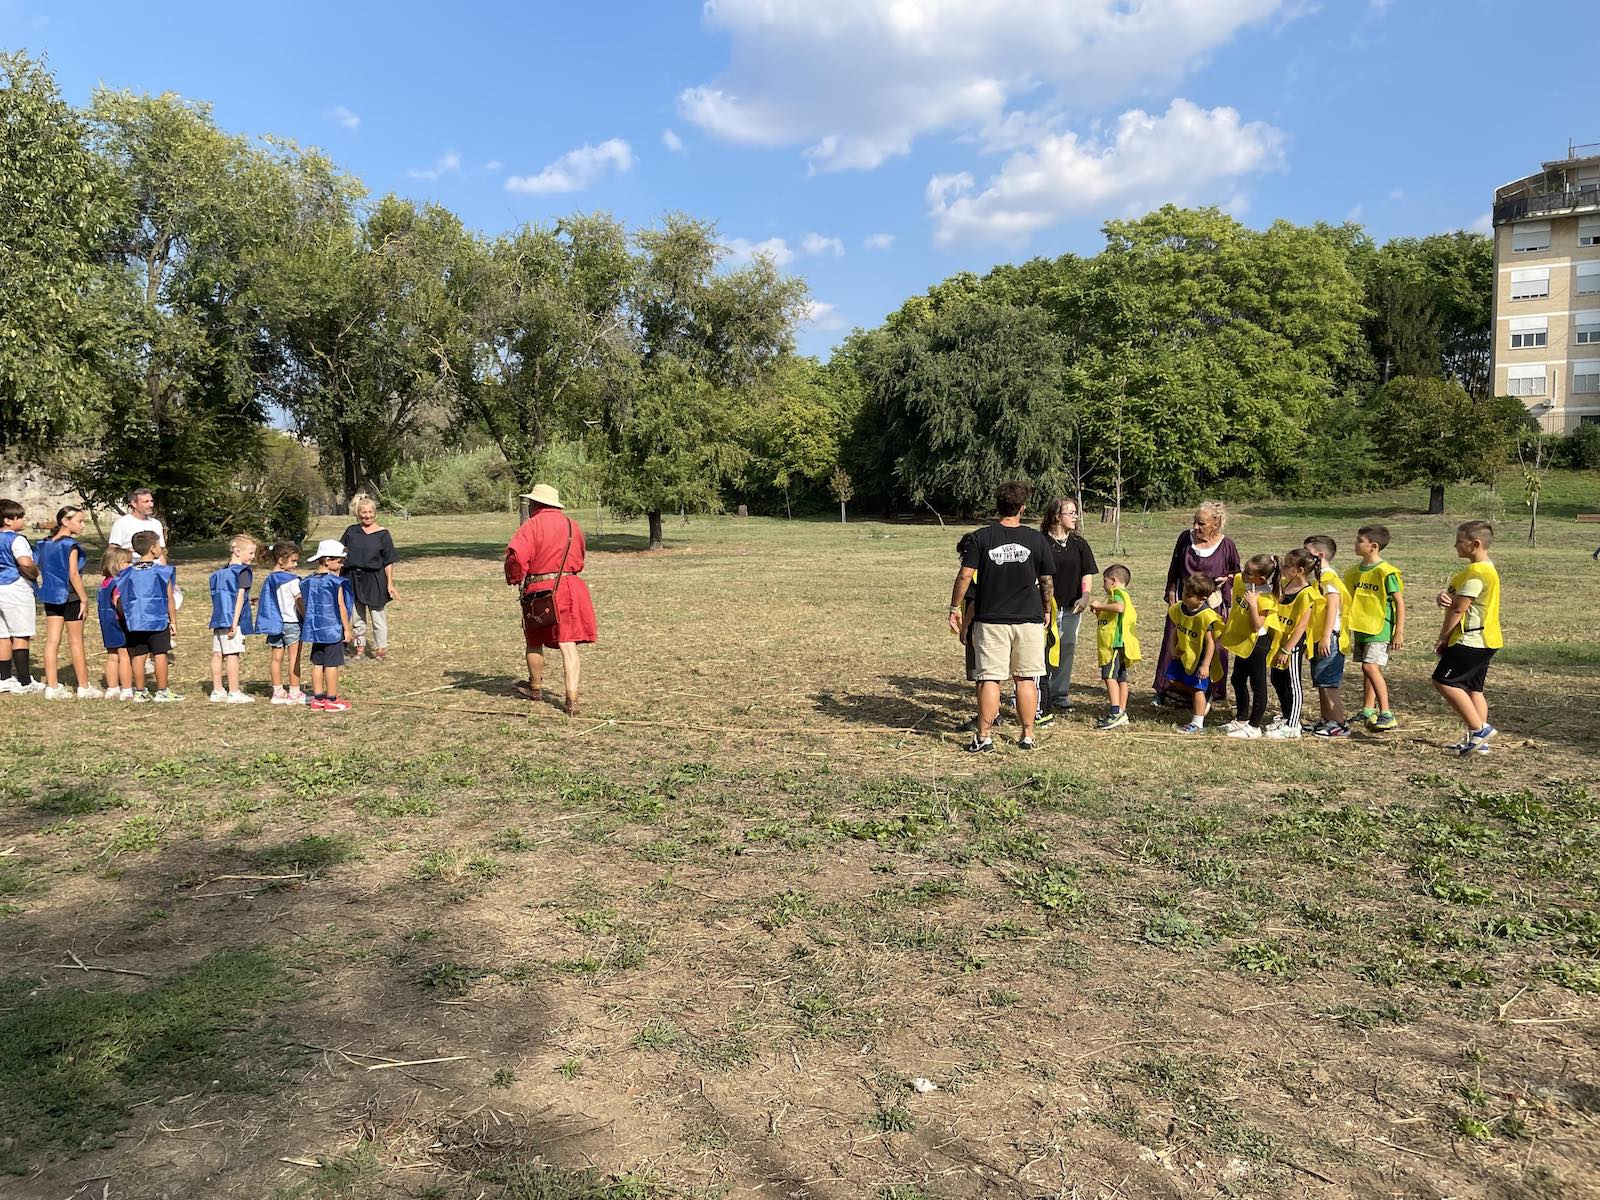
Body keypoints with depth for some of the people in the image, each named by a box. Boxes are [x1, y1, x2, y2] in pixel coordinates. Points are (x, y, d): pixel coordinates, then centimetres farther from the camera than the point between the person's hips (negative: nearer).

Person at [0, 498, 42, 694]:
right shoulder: (16, 539, -14)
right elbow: (25, 563, -29)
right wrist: (35, 574, -10)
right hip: (16, 590, -8)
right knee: (21, 636, -4)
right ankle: (24, 682, -3)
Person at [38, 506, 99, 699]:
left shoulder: (45, 544, 8)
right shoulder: (70, 545, -14)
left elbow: (42, 571, 12)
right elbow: (73, 575, -18)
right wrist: (84, 599, -14)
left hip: (50, 596, 7)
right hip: (69, 596, -7)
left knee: (52, 641, 7)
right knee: (76, 642, 2)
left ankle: (52, 687, 8)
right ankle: (84, 687, 9)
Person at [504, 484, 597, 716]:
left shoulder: (532, 525, -7)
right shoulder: (573, 525, 11)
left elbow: (516, 554, -20)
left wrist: (515, 579, -4)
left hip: (540, 590, -4)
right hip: (571, 587, 4)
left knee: (534, 642, 18)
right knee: (568, 644, -1)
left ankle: (535, 688, 35)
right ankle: (572, 699, -10)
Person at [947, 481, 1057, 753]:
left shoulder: (981, 537, -4)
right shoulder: (1037, 539, 1)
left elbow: (965, 575, -7)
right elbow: (1047, 582, 6)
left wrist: (955, 607, 4)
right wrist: (1046, 611, 21)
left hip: (991, 620, -1)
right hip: (1029, 619, 1)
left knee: (989, 679, 2)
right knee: (1026, 679, 10)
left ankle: (983, 737, 2)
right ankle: (1027, 736, 15)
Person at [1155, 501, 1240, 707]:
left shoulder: (1226, 545, -10)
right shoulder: (1186, 537, -6)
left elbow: (1236, 572, 8)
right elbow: (1174, 569, 5)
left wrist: (1226, 579, -11)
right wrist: (1171, 593, 3)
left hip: (1212, 605, -2)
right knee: (1172, 645, 5)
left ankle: (1209, 694, 20)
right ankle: (1164, 692, 15)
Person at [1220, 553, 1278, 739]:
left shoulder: (1265, 598, -26)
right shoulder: (1239, 580, -4)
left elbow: (1256, 626, -27)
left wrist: (1253, 604, -38)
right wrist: (1227, 628, 19)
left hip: (1256, 643, -9)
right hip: (1241, 641, 9)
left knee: (1257, 684, 3)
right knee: (1238, 680, 19)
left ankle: (1255, 726, 12)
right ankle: (1242, 719, 33)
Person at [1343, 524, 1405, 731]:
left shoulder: (1386, 572, -14)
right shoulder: (1355, 572, 8)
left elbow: (1400, 602, -12)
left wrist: (1399, 632, -15)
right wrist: (1347, 629, 18)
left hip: (1380, 628, -8)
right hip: (1361, 628, 8)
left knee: (1371, 667, -17)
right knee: (1367, 669, 13)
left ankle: (1386, 715, -13)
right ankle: (1368, 712, 22)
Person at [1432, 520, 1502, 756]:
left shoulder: (1476, 572, -18)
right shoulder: (1485, 569, 16)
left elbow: (1458, 609, -18)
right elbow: (1450, 596, 12)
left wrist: (1442, 638, -8)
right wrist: (1443, 596, -12)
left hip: (1470, 640, -11)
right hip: (1482, 641, 11)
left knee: (1443, 682, -9)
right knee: (1472, 688, 12)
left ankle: (1479, 728, -7)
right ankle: (1477, 740, 15)